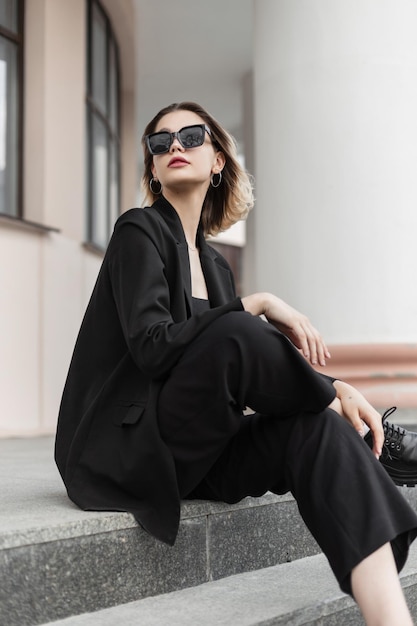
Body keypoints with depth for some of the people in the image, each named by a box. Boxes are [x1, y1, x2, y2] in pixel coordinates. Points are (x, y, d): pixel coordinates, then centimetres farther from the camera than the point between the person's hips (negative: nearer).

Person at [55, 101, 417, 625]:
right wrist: (258, 306, -17)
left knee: (316, 424, -24)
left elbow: (248, 371, 12)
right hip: (126, 452, -6)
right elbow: (153, 346, -19)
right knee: (235, 333, -31)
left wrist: (332, 388, -5)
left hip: (192, 457, 6)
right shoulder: (140, 231, -3)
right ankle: (373, 436, -7)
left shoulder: (214, 264, 17)